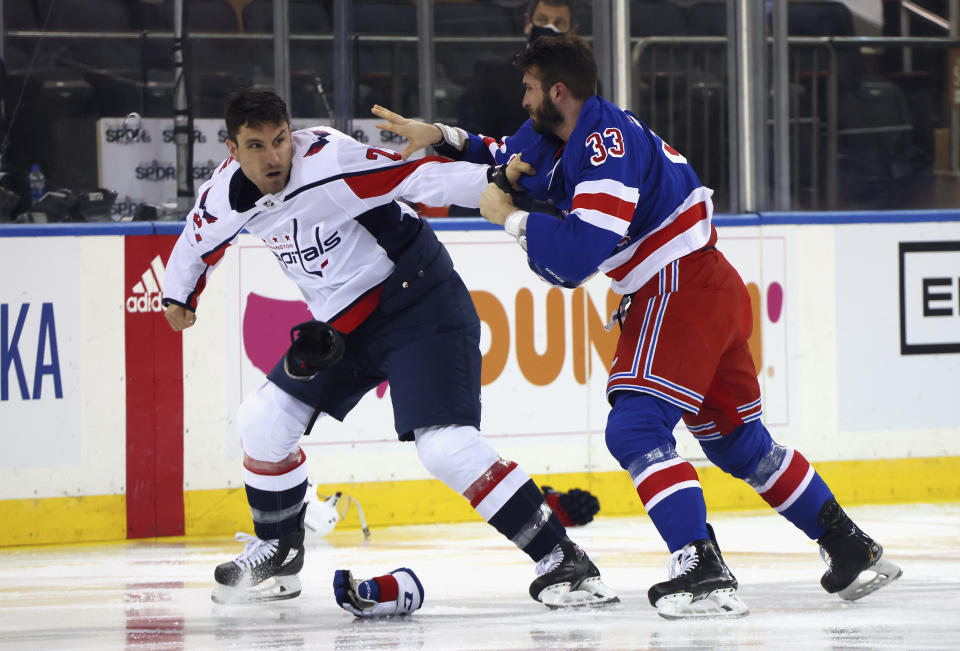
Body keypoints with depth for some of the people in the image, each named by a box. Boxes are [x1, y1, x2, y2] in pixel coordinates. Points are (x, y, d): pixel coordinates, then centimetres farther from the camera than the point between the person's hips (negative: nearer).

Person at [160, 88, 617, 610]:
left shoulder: (328, 164, -26)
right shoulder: (226, 194, -3)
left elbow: (416, 176, -35)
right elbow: (200, 235, 20)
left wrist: (497, 177, -48)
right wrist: (179, 294, 35)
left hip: (419, 304, -8)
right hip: (342, 326, 8)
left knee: (446, 447, -22)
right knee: (264, 421, 8)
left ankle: (562, 560, -17)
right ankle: (277, 555, 30)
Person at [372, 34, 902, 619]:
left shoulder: (609, 142, -20)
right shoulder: (555, 136, 10)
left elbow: (580, 252, -28)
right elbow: (504, 161, 26)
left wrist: (510, 218, -16)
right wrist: (440, 138, 11)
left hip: (681, 287, -11)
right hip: (715, 289, 11)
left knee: (635, 428, -17)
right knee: (737, 439, 17)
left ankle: (703, 572, -27)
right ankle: (853, 550, 23)